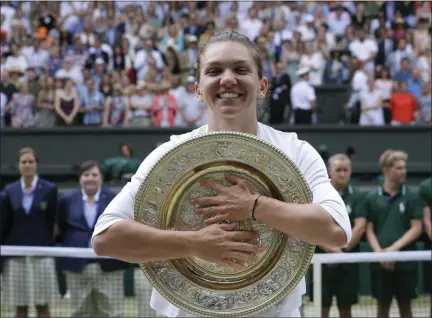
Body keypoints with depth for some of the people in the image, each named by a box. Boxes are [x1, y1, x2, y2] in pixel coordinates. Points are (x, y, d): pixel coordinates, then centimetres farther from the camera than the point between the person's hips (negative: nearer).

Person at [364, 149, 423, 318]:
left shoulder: (412, 197, 2)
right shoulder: (371, 198, 4)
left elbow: (416, 228, -2)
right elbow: (369, 230, 4)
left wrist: (394, 248, -13)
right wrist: (380, 253, -11)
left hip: (405, 261, -1)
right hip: (380, 262, 1)